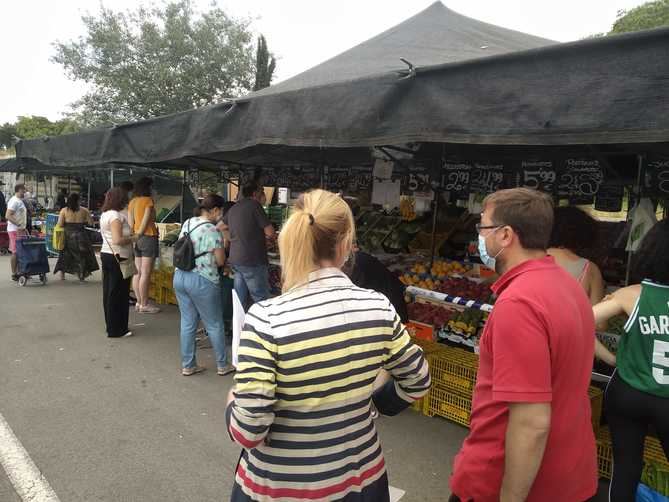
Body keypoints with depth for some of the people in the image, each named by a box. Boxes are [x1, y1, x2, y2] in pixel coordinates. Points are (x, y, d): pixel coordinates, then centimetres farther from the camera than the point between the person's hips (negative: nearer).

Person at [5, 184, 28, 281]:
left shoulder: (20, 201, 18)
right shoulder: (14, 201, -13)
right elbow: (8, 216, -21)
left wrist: (24, 228, 19)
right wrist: (19, 225, -27)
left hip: (20, 230, 10)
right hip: (15, 230, -10)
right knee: (15, 252, -5)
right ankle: (14, 274, 0)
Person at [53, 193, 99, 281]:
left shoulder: (64, 210, -5)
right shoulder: (84, 210, -5)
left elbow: (60, 224, -10)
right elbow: (91, 222, -2)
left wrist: (67, 224, 11)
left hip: (68, 236, 1)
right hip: (81, 236, -1)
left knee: (65, 255, 14)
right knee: (82, 255, 12)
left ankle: (62, 274, 17)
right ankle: (81, 275, 15)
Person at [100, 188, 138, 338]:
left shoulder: (104, 215, 14)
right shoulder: (116, 216, -17)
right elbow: (118, 240, -25)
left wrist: (129, 235, 15)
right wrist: (133, 238, -11)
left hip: (105, 254, 10)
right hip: (118, 258, -10)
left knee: (108, 292, 14)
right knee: (118, 294, -3)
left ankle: (111, 326, 25)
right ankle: (117, 329, 4)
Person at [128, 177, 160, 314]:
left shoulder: (132, 202, 12)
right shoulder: (148, 200, -7)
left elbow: (130, 222, 11)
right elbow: (146, 220, -11)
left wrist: (135, 235, 13)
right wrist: (140, 234, -3)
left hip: (136, 238, 8)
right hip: (148, 236, -8)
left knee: (138, 273, 10)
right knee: (146, 274, -5)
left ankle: (139, 302, 17)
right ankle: (144, 305, -2)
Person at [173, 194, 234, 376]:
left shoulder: (187, 223, 8)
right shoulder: (212, 230, -14)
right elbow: (220, 261, -11)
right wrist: (222, 248, 10)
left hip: (179, 276, 7)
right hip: (201, 281, -7)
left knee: (187, 323, 15)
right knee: (215, 325, 8)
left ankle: (188, 365, 23)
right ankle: (222, 365, 20)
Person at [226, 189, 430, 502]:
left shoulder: (266, 319, -24)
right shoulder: (379, 308, -14)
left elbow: (249, 432, -21)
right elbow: (418, 381, 0)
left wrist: (234, 401, -1)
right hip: (359, 476, 3)